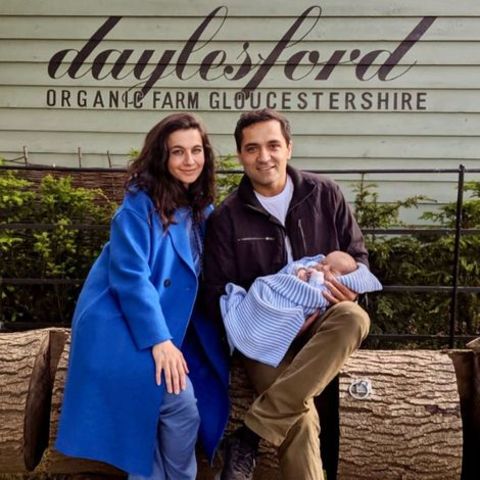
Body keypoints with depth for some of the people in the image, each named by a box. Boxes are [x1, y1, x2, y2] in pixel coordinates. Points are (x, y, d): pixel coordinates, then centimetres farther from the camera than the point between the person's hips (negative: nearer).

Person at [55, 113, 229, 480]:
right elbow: (131, 277, -20)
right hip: (121, 326, -7)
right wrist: (159, 339, -24)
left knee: (153, 415, 4)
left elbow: (200, 280, 14)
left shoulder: (202, 211, 9)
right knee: (180, 406, -16)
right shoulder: (140, 205, -12)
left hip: (165, 329, 7)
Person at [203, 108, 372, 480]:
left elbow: (358, 253, 11)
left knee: (354, 319, -35)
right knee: (300, 420, -32)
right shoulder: (226, 218, -1)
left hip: (323, 320, 3)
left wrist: (351, 286, -13)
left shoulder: (325, 195, 4)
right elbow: (217, 295, 0)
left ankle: (250, 436, -33)